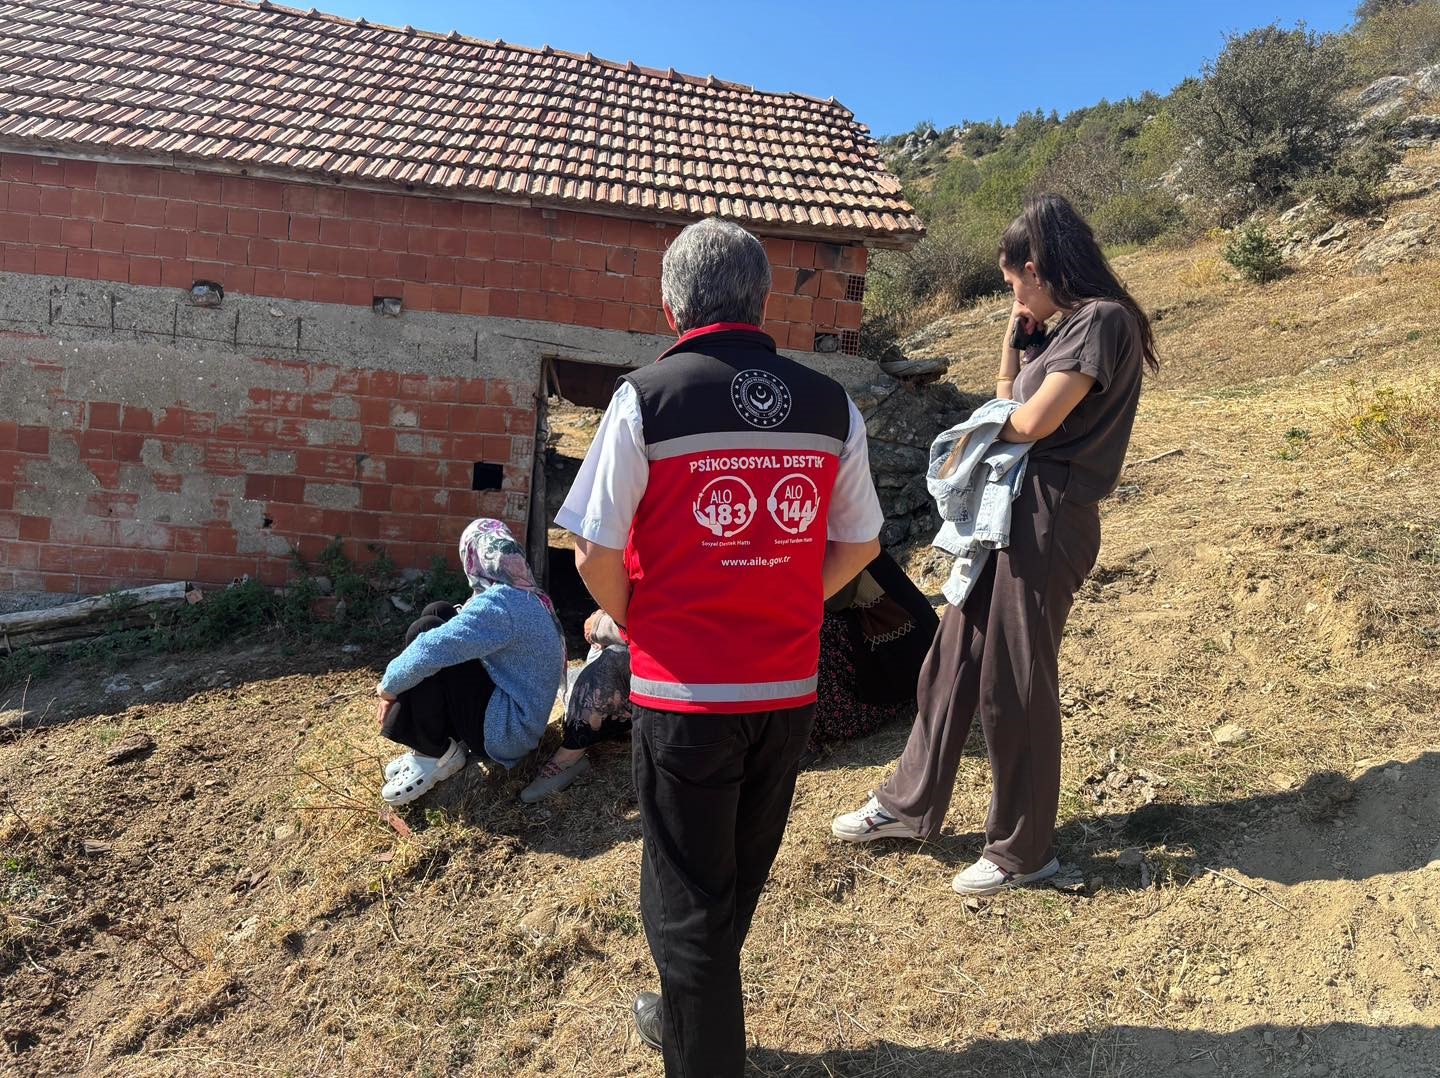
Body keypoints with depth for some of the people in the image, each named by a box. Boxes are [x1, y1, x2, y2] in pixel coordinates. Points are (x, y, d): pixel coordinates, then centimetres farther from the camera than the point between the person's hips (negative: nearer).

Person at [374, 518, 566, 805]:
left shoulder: (499, 603, -22)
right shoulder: (526, 597, 9)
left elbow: (430, 651, -28)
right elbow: (459, 635, 17)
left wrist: (388, 686, -9)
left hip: (507, 731, -10)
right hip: (520, 721, 10)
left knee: (425, 632, -17)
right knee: (438, 614, 6)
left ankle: (437, 755, -6)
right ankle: (426, 742, 7)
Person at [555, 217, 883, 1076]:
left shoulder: (648, 397, -13)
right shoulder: (832, 406, 0)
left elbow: (596, 555, -12)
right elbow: (859, 545, 7)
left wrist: (635, 625, 6)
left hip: (685, 693, -5)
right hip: (789, 691, 5)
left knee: (687, 900, 15)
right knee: (737, 884, 25)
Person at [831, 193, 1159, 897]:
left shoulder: (1103, 319, -12)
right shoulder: (1064, 327, 17)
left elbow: (1032, 422, -19)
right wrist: (1012, 344, 10)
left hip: (1048, 518, -9)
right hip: (1010, 509, 9)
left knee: (1014, 687, 1)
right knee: (953, 660, 15)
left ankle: (1023, 852, 20)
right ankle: (909, 804, 31)